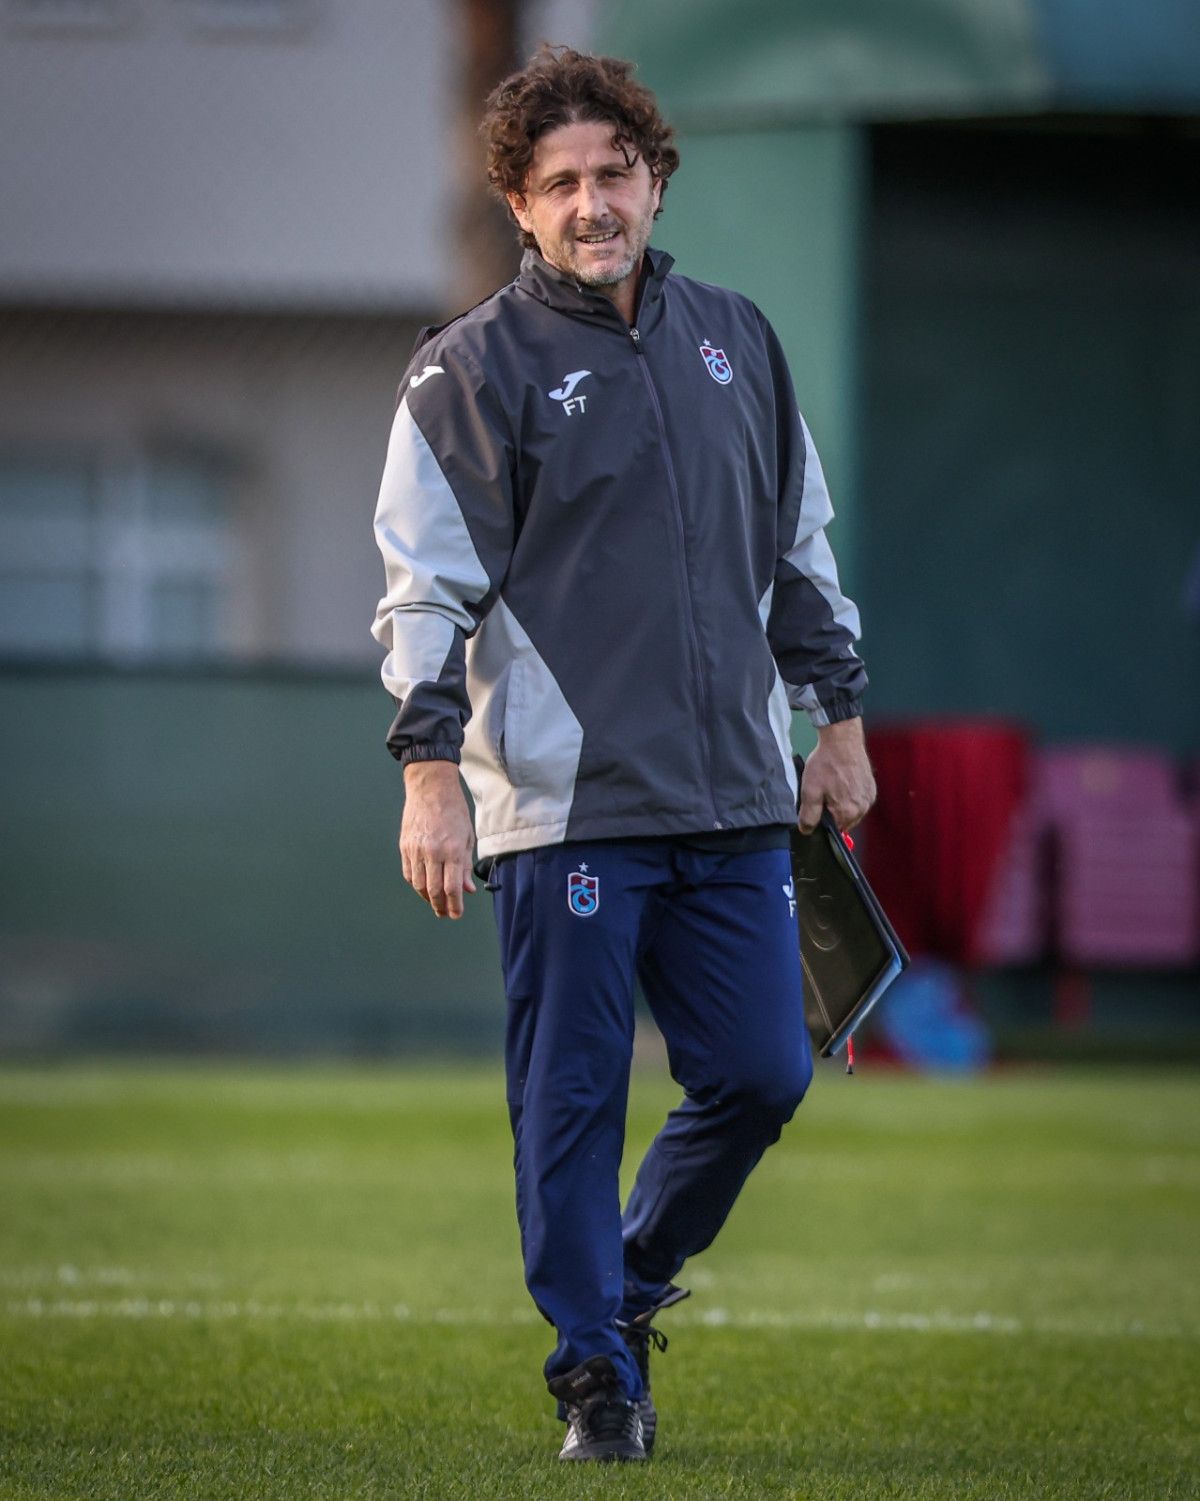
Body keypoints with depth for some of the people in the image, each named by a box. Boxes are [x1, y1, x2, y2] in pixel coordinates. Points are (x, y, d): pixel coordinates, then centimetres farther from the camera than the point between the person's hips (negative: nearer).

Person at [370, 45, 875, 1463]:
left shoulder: (734, 339, 13)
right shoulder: (472, 369, -2)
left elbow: (802, 545, 22)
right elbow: (429, 585, -6)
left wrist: (838, 716, 20)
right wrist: (430, 775, -13)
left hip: (734, 802, 5)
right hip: (563, 805, -5)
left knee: (761, 1074, 4)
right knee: (572, 1096, -2)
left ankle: (634, 1276, 28)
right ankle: (598, 1377, 8)